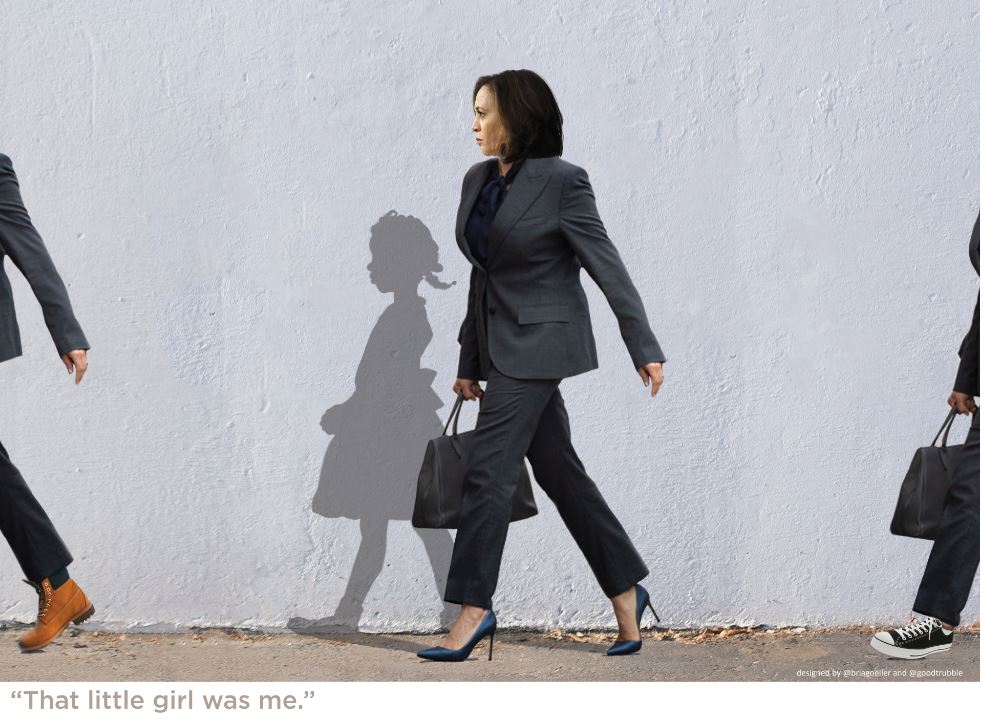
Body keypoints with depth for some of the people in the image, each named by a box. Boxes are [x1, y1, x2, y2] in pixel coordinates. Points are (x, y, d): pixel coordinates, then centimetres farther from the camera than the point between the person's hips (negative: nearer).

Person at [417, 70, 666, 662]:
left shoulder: (562, 182, -12)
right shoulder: (478, 180, 10)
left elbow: (607, 266, -11)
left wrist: (646, 348, -13)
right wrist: (470, 362, 18)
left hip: (539, 342, -8)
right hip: (502, 344, 8)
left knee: (489, 470, -9)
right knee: (558, 471, 11)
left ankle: (474, 608, -1)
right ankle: (627, 593, 20)